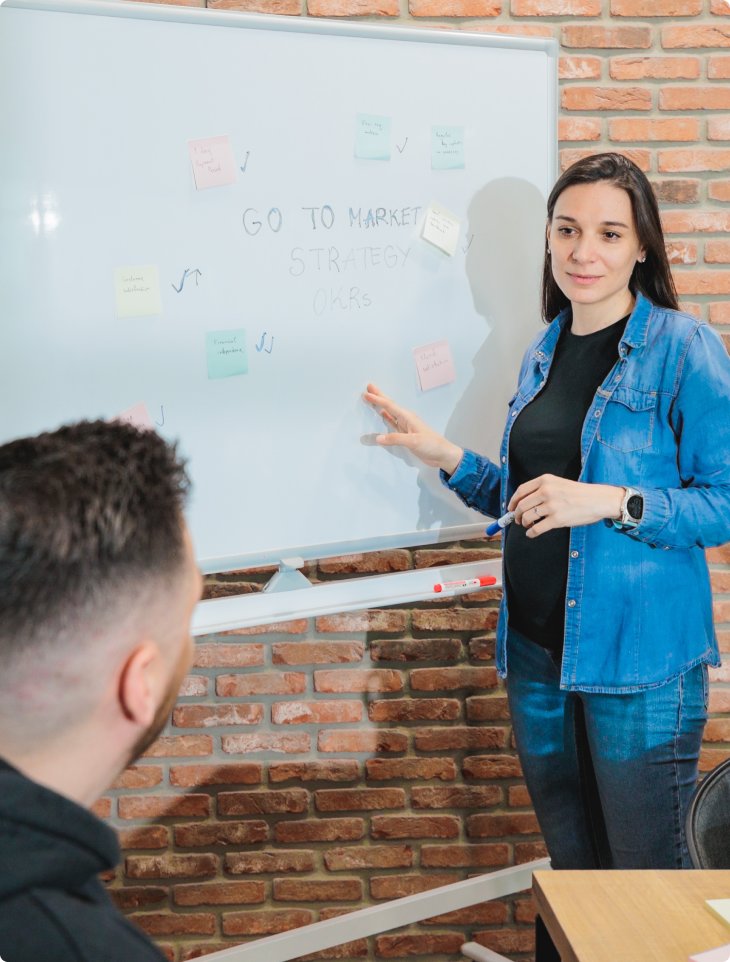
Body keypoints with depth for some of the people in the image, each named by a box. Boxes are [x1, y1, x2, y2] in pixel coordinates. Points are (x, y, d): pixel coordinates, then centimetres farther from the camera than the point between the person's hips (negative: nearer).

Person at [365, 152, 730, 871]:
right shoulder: (544, 353, 11)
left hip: (637, 658, -6)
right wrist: (446, 457, 7)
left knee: (647, 875, 5)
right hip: (537, 650, 7)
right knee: (571, 868, 20)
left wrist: (613, 502, -24)